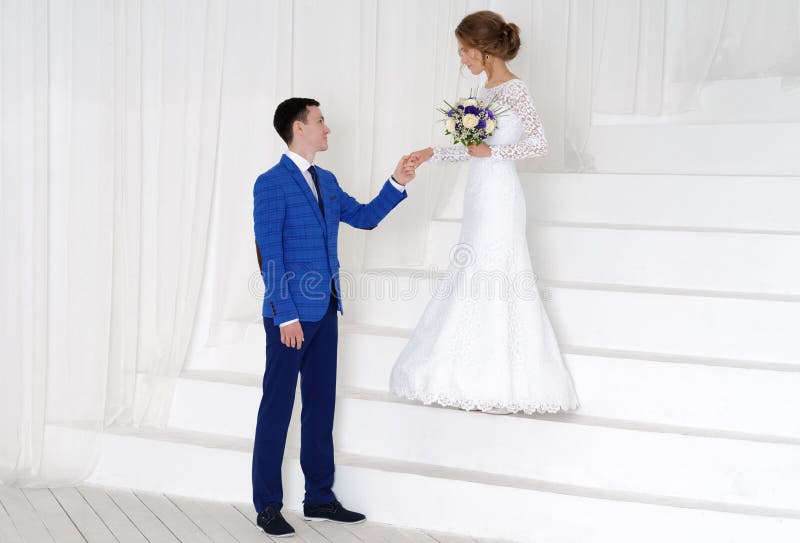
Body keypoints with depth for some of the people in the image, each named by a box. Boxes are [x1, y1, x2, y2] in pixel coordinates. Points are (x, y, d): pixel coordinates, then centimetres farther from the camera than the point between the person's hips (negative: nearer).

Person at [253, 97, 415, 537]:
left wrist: (397, 183, 10)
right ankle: (268, 505, 14)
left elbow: (364, 217, 21)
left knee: (321, 404, 13)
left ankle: (319, 498, 24)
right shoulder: (271, 184, -10)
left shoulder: (327, 181, 14)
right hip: (291, 313, -8)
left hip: (325, 311, 8)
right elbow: (269, 255, -14)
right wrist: (286, 315, -18)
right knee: (277, 408, 2)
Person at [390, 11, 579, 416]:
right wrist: (433, 154, 15)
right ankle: (483, 379, 17)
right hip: (480, 195, 9)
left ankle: (505, 386, 6)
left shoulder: (514, 90, -10)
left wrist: (492, 151, -17)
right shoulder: (484, 92, 14)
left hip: (499, 196, -9)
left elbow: (539, 144, -13)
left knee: (493, 281, -5)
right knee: (476, 281, 9)